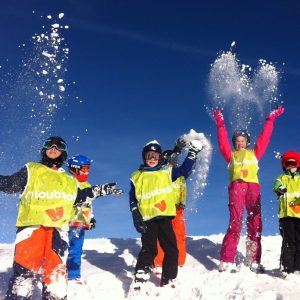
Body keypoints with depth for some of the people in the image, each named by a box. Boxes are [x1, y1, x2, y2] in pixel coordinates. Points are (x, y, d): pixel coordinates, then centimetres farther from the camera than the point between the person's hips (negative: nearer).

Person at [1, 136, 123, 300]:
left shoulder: (69, 180, 24)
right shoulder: (30, 170, 15)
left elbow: (78, 197, 29)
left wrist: (100, 190, 25)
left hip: (57, 229, 3)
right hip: (32, 225, -3)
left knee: (56, 271, 2)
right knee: (24, 270, -11)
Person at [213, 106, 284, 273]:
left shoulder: (254, 153, 27)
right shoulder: (231, 155, 24)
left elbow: (264, 138, 24)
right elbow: (223, 142, 15)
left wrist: (271, 120, 23)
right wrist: (221, 124, 11)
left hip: (253, 187, 2)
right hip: (236, 186, -2)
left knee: (255, 224, -5)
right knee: (235, 223, -13)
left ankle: (254, 261, -1)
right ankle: (227, 262, -17)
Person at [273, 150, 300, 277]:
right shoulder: (281, 178, 17)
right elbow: (276, 187, -5)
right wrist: (280, 189, -28)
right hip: (286, 213, -2)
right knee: (289, 242, -5)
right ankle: (287, 268, -3)